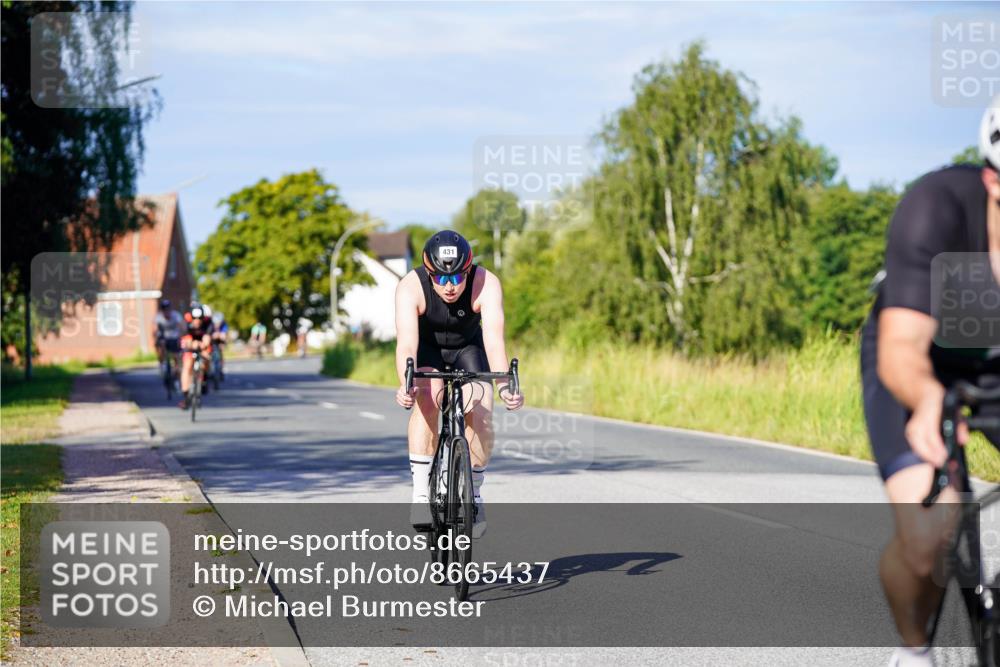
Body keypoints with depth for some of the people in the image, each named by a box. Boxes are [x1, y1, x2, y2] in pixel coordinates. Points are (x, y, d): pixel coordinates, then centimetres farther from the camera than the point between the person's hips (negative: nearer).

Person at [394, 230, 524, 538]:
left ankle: (474, 492, 2)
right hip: (427, 348, -1)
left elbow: (494, 339, -43)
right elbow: (406, 343, -44)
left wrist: (504, 386, -58)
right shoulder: (410, 287, -33)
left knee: (480, 412, -21)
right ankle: (421, 493, -23)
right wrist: (405, 384, -62)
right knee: (427, 399, -30)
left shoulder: (486, 285, -32)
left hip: (468, 348, 1)